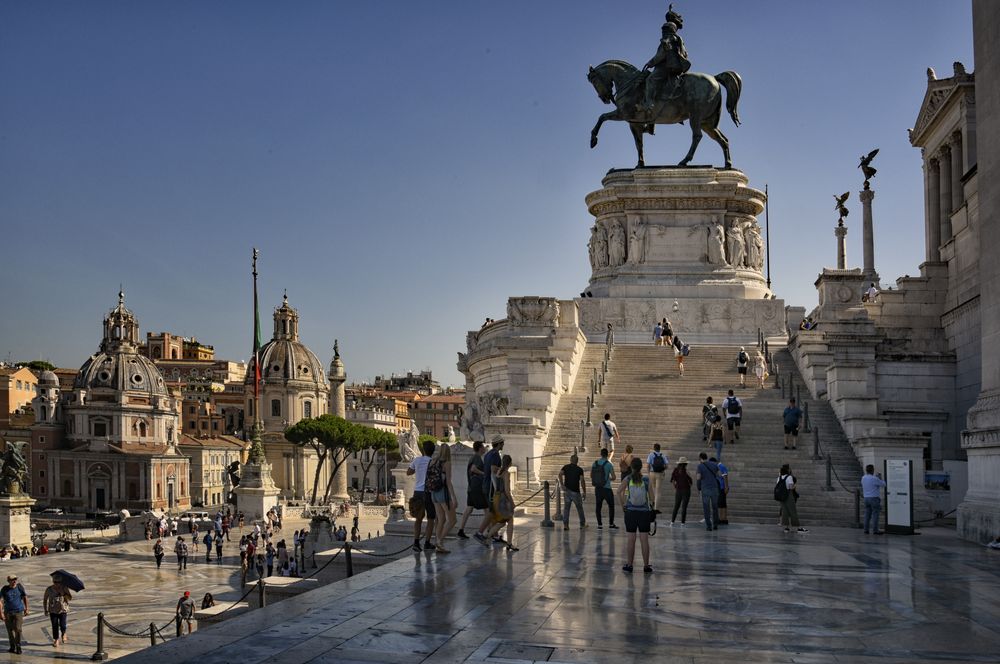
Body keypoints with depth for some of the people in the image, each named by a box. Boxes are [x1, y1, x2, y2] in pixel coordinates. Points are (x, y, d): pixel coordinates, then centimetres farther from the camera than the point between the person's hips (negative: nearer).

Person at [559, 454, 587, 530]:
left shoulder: (565, 467, 5)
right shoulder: (579, 469, -1)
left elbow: (560, 474, -13)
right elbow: (582, 481, -7)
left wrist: (562, 485, -14)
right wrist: (584, 492, -2)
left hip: (567, 490, 2)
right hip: (576, 492, -2)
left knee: (566, 508, 6)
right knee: (579, 508, 13)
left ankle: (565, 524, -6)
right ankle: (582, 524, 24)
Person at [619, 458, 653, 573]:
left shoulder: (628, 479, -5)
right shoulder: (646, 480, -4)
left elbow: (619, 491, -15)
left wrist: (623, 503, -3)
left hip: (631, 512, 0)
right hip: (644, 512, 0)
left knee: (631, 540, 6)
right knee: (644, 540, 4)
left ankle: (629, 565, 12)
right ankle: (646, 566, 8)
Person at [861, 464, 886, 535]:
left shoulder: (863, 478, 7)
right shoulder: (874, 479, -15)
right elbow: (883, 485, -6)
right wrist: (880, 478, 11)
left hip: (866, 498, 7)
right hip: (874, 498, -7)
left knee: (867, 514, 8)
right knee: (875, 514, -3)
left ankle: (866, 530, 7)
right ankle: (875, 530, -4)